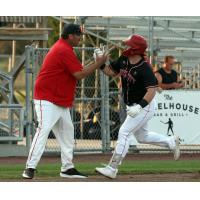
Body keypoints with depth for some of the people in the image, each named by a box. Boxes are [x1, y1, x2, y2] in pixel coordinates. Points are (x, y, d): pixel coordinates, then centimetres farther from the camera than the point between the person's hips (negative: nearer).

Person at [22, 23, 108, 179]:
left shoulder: (61, 47, 16)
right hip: (47, 99, -11)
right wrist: (98, 63, -12)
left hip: (60, 100, 11)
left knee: (67, 131, 13)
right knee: (43, 130, -19)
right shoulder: (65, 51, -17)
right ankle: (30, 168, -23)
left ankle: (67, 168, 19)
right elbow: (79, 74, -20)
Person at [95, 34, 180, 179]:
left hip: (145, 106, -9)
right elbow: (111, 72, 9)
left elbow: (152, 90, -32)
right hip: (134, 106, 9)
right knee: (142, 136, 22)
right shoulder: (123, 60, -3)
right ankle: (171, 142, 39)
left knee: (124, 133, -13)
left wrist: (140, 106, -41)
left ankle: (112, 169, -11)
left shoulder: (144, 69, -26)